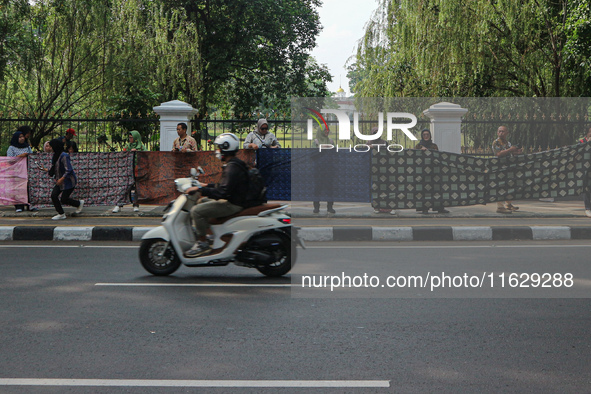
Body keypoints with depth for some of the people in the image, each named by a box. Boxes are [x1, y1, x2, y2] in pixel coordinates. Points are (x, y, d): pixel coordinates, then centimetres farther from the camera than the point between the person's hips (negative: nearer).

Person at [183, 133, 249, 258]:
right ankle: (207, 233, 28)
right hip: (231, 200, 11)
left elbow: (223, 192, -28)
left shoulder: (232, 168, -21)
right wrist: (207, 186, 20)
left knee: (196, 211, -18)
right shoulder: (233, 164, 12)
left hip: (232, 204, -11)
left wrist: (200, 189, -25)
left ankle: (203, 243, -11)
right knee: (203, 201, 27)